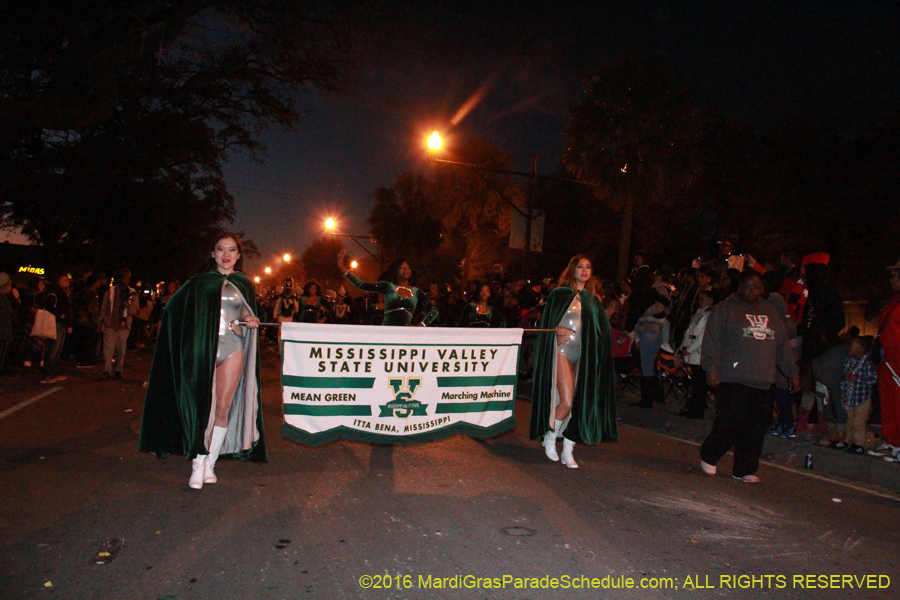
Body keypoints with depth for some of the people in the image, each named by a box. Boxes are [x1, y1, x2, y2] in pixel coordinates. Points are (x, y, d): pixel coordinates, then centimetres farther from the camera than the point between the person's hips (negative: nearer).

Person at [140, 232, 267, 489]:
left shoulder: (244, 284, 11)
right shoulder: (199, 283, 8)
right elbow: (174, 310, 8)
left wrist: (249, 321, -3)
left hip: (232, 349, 1)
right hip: (204, 350, -1)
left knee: (223, 409, 2)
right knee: (203, 407, -3)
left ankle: (210, 463, 11)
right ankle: (198, 464, 5)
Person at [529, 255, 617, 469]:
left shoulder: (593, 299, 15)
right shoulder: (560, 294, 3)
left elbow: (602, 329, 15)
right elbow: (548, 323, 5)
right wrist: (557, 330, -14)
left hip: (584, 355, 4)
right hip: (563, 351, -4)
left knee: (582, 403, -1)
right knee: (566, 402, -13)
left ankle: (568, 451, 10)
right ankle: (550, 437, 13)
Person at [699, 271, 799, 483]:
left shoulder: (771, 313, 21)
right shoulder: (725, 309, 4)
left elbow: (782, 346, 24)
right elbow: (712, 341, -4)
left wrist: (792, 372, 20)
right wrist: (711, 368, -14)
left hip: (762, 383, 5)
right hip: (732, 380, -5)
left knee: (756, 430, 2)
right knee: (730, 423, -11)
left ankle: (745, 469, 15)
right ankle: (708, 457, 12)